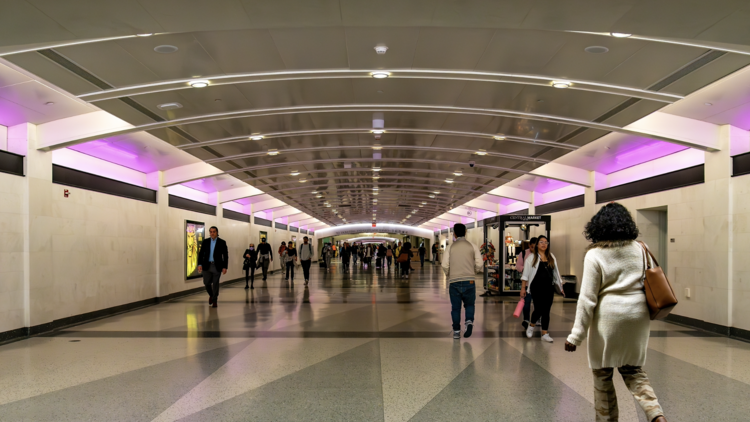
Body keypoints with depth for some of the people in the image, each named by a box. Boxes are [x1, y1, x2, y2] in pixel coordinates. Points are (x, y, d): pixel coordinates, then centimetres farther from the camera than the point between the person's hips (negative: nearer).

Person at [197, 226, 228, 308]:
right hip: (207, 266, 2)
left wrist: (225, 267, -9)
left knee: (215, 284, 1)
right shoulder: (205, 241, 5)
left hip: (217, 266, -2)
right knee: (206, 283, 4)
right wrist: (200, 264, -6)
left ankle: (214, 301, 15)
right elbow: (201, 253, 5)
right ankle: (211, 295, 33)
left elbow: (225, 256, -2)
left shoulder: (222, 242, -2)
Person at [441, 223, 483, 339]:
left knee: (455, 307, 10)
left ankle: (456, 331, 11)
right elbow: (479, 264, -3)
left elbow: (445, 265, -4)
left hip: (454, 281, 0)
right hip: (469, 281, 0)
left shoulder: (450, 247, 2)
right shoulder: (472, 246, 2)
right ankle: (469, 321, -9)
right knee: (469, 304, 16)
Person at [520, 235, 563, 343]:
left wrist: (560, 286, 13)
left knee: (546, 311, 5)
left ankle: (545, 334, 12)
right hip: (537, 288, -4)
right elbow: (526, 274, -3)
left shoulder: (551, 257, 10)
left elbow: (555, 273, 15)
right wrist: (523, 288, -7)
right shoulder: (532, 257, -1)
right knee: (538, 309, -8)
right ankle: (531, 326, 20)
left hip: (549, 288, 4)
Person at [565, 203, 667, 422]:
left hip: (609, 316, -5)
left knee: (602, 372, 11)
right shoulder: (639, 249, 2)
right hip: (637, 315, 5)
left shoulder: (594, 255, -10)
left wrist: (576, 335, -7)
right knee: (633, 369, 18)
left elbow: (587, 299, -11)